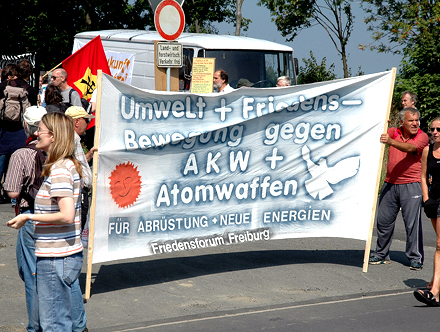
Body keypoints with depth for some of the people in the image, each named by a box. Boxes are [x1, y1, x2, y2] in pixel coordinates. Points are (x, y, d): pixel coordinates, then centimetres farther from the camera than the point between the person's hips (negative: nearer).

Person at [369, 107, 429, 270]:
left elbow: (410, 148, -22)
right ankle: (381, 255, 21)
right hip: (390, 184, 4)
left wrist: (391, 142, -38)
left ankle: (416, 258, 2)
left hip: (411, 185, -4)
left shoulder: (422, 136, -4)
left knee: (412, 223, -7)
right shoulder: (393, 132, 9)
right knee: (383, 220, 8)